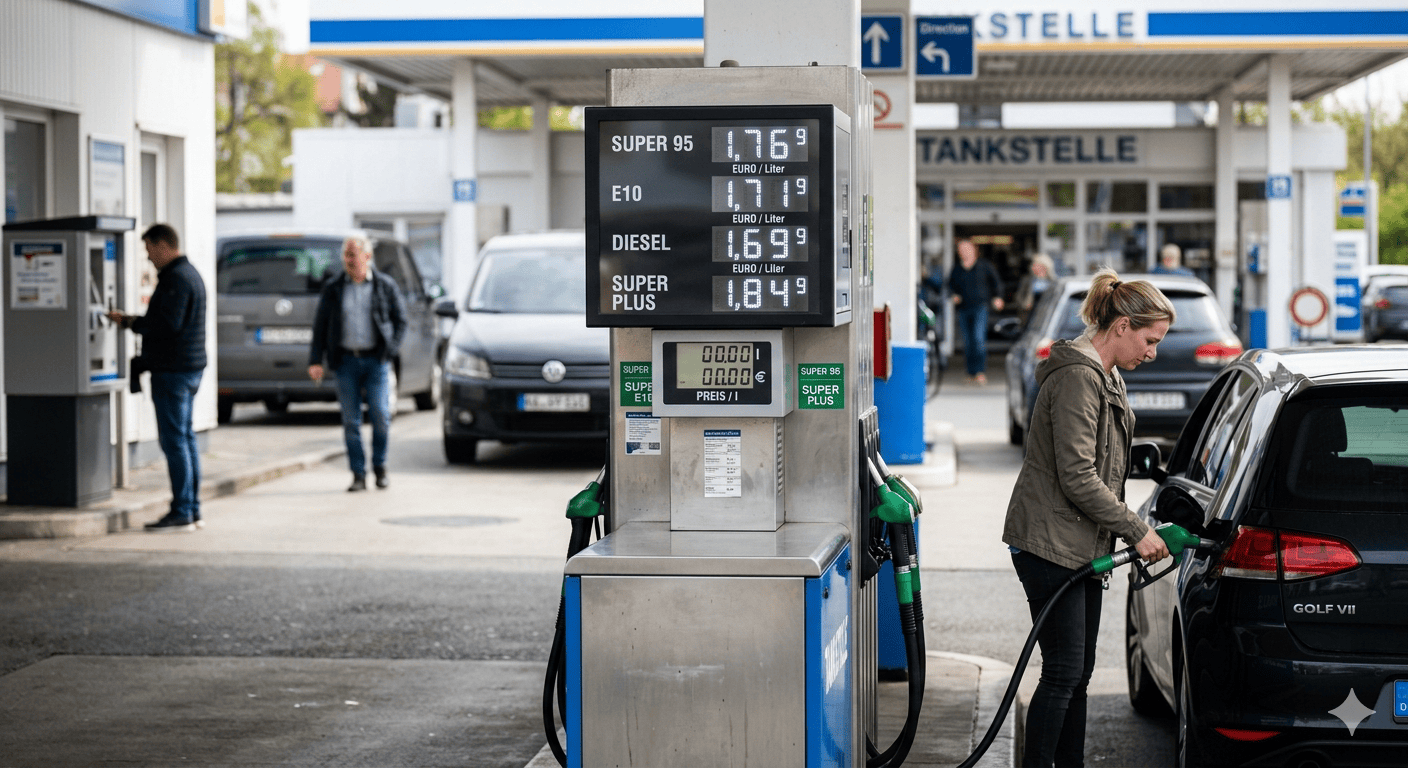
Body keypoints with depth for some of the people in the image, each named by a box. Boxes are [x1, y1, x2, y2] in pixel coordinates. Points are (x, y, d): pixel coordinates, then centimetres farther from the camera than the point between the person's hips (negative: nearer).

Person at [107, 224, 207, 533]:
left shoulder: (176, 278, -15)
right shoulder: (190, 273, 17)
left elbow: (168, 324, -24)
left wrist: (130, 322, -13)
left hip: (173, 369, -11)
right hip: (191, 367, 11)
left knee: (174, 440, -8)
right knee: (185, 437, 13)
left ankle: (181, 513, -8)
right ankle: (192, 510, 16)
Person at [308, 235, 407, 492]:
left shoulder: (386, 286, 5)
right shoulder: (333, 289, 7)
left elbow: (400, 320, 8)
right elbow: (320, 326, 7)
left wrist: (391, 350, -4)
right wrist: (315, 360, -1)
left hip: (376, 360, -1)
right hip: (346, 361, 1)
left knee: (380, 417, -7)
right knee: (351, 421, -1)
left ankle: (380, 468, 12)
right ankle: (358, 475, 5)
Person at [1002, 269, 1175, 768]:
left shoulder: (1105, 376, 16)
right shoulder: (1078, 377, -17)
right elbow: (1077, 478, -22)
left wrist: (1132, 531, 17)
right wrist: (1137, 530, -17)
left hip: (1082, 547, 10)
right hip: (1050, 544, -10)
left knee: (1078, 673, 12)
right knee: (1063, 673, -9)